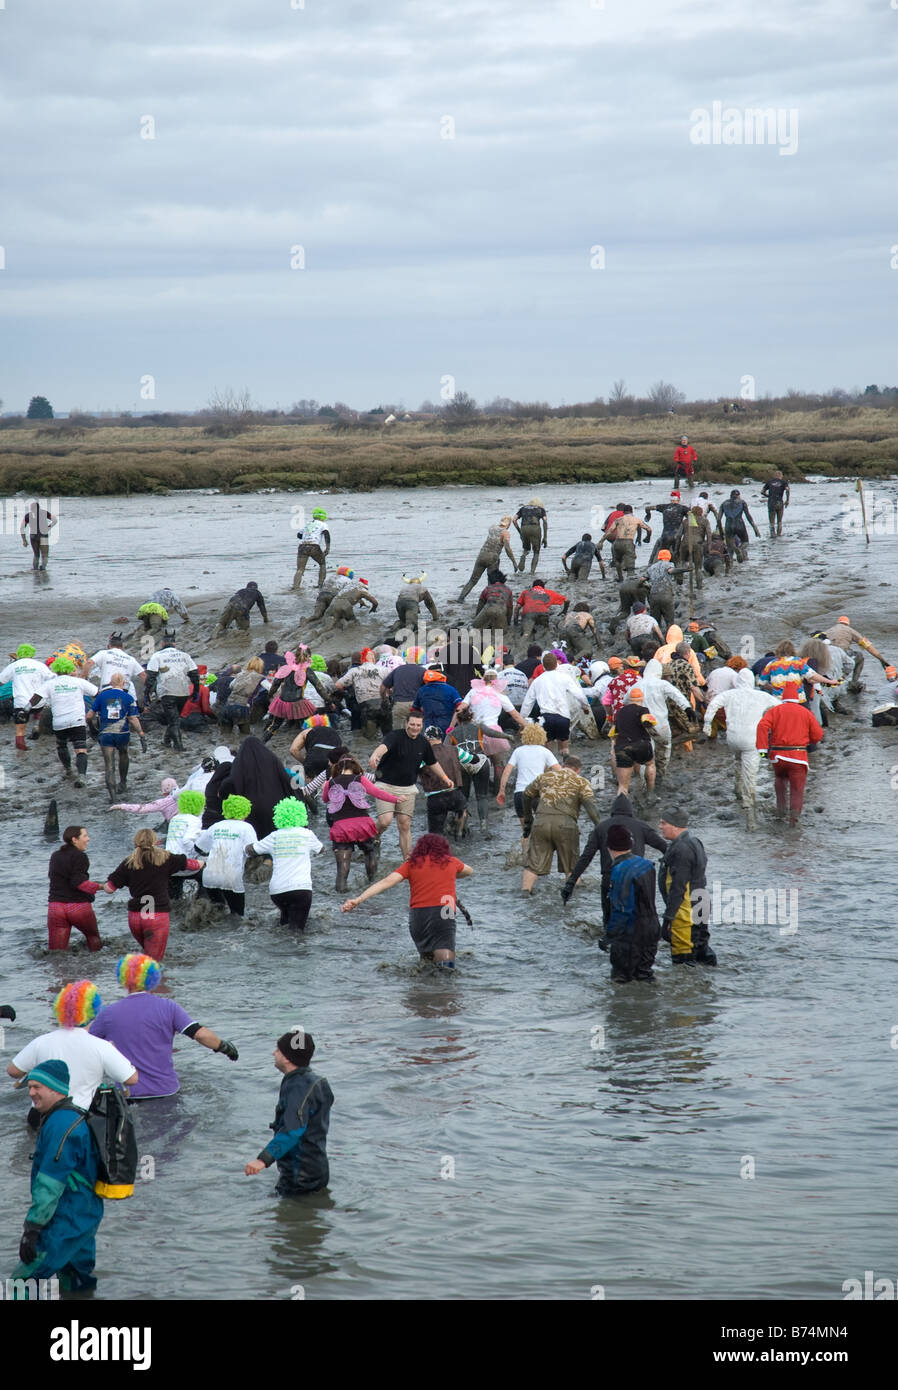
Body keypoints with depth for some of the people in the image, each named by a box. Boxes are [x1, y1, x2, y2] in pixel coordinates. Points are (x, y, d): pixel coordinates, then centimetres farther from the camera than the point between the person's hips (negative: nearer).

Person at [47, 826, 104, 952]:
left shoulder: (55, 856, 12)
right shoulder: (80, 856, -9)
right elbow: (78, 882, -19)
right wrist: (101, 886, -15)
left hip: (55, 907, 4)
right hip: (78, 906, -4)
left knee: (56, 951, -3)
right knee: (93, 936, 24)